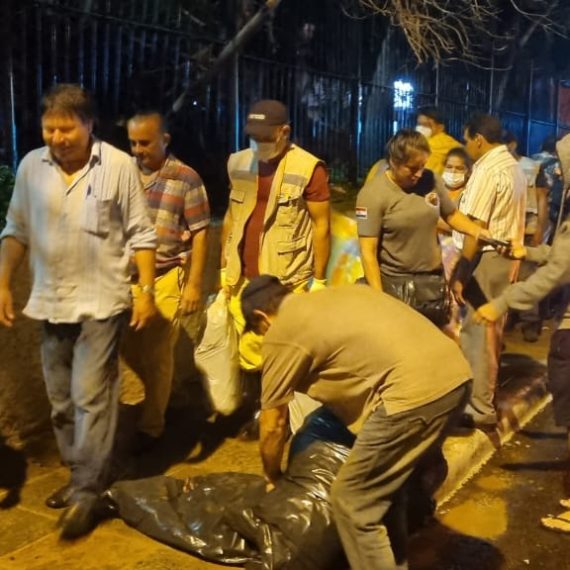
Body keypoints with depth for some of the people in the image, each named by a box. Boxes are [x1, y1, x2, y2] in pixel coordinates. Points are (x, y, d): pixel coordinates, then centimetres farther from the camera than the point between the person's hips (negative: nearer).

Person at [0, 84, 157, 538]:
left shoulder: (118, 165, -9)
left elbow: (140, 233, -5)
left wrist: (147, 290, -9)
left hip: (100, 301, -5)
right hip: (51, 302, 5)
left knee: (91, 397, -4)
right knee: (61, 399, 14)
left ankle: (89, 491, 9)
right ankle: (78, 475, 32)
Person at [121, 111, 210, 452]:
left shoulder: (186, 178, -6)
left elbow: (200, 233, -6)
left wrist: (194, 284, -9)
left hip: (167, 278, -3)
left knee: (157, 353, 5)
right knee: (125, 346, 6)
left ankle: (151, 425, 22)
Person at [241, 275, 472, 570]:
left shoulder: (281, 333, 4)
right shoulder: (334, 295, 25)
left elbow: (273, 426, 12)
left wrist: (272, 477, 30)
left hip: (416, 391, -9)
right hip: (455, 373, 9)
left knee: (352, 503, 7)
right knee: (386, 485, 27)